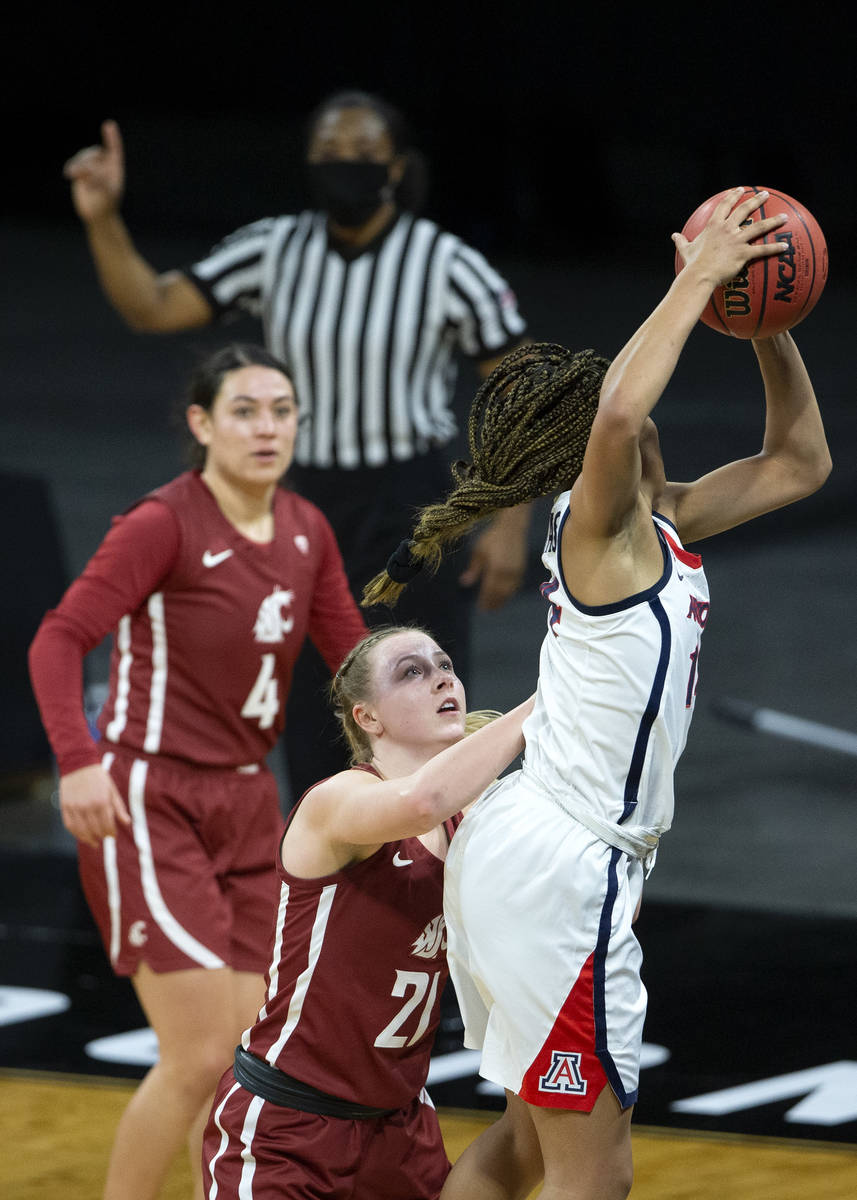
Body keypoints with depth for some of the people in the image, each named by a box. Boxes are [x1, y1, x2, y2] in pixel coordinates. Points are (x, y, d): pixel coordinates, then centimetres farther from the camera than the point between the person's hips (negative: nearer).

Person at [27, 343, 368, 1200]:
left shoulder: (306, 533, 8)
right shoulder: (164, 525, -13)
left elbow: (353, 659, 16)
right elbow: (59, 640, -19)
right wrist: (78, 760, -33)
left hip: (245, 807, 7)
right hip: (146, 806, -7)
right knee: (200, 1056, -13)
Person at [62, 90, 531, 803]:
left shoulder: (450, 267, -12)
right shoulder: (275, 251, -1)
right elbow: (152, 308, -4)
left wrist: (513, 525, -12)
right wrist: (103, 219, -20)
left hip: (417, 510, -4)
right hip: (312, 507, 4)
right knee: (313, 727, 10)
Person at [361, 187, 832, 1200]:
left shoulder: (660, 526, 12)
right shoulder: (601, 524, -13)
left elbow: (798, 463, 23)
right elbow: (619, 414, -37)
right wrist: (699, 277, -26)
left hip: (517, 846, 10)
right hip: (560, 869, -10)